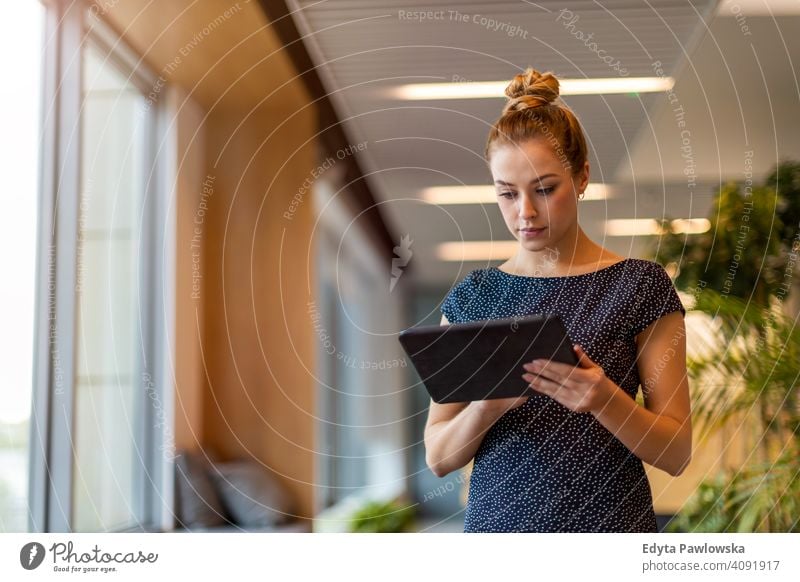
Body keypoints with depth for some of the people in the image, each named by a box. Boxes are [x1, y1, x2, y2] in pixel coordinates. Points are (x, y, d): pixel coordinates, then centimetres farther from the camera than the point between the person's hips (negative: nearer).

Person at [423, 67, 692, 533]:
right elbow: (438, 456, -1)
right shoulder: (472, 296, 1)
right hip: (498, 519, 2)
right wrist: (487, 405, -19)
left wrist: (603, 399, -24)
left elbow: (676, 451, -7)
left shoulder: (640, 285, -5)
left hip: (610, 519, -2)